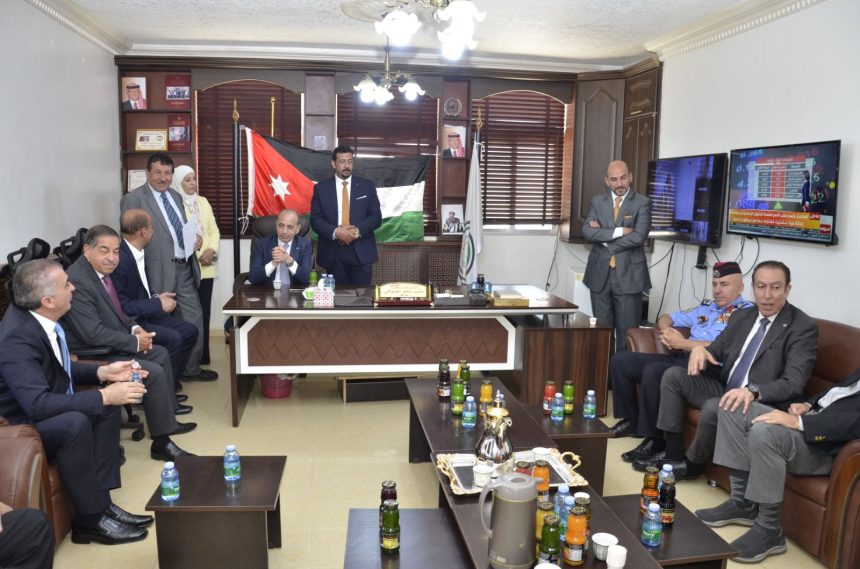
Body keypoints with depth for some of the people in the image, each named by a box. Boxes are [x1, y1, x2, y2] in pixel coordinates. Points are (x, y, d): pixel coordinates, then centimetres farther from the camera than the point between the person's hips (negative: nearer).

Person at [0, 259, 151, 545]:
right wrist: (104, 396, -32)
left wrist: (102, 372, -2)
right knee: (75, 423, -32)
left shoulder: (38, 316, -5)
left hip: (39, 413, 10)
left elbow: (60, 368, 11)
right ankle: (90, 519, -14)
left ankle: (101, 500, 2)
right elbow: (38, 404, -36)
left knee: (108, 407, 2)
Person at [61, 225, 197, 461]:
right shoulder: (77, 282, -26)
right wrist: (135, 342, -18)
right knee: (154, 372, -19)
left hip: (111, 345, 11)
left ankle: (168, 414, 31)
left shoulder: (100, 270, 4)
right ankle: (161, 443, -8)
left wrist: (134, 328, 0)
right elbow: (93, 334, -29)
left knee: (161, 354, 17)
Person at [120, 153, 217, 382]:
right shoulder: (134, 199, -8)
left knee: (194, 318, 11)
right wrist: (141, 275, -16)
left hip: (185, 268, 7)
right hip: (160, 271, -7)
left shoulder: (175, 196, 15)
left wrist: (195, 238, 2)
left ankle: (191, 368, 26)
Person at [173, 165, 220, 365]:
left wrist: (211, 250, -6)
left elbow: (214, 230, 12)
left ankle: (203, 355, 15)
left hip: (206, 267, 5)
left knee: (204, 311, 7)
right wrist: (198, 256, -14)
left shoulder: (203, 202, 14)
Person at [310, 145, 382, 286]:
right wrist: (335, 232, -17)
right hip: (333, 252, 0)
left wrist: (358, 230, -15)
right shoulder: (321, 188, 6)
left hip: (361, 252, 0)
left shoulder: (367, 186, 6)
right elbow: (315, 219, 0)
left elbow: (376, 216, 2)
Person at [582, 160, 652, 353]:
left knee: (627, 330, 2)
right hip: (600, 274, 3)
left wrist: (604, 236, -9)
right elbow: (587, 231, -7)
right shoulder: (597, 201, 8)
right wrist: (618, 231, -15)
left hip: (628, 275, -3)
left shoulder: (642, 203, -2)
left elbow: (638, 237, -14)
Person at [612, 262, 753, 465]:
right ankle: (631, 419, 10)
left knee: (653, 371, -33)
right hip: (680, 359, 8)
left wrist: (683, 343, -11)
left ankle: (654, 439, -18)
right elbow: (666, 317, 31)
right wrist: (666, 331, 6)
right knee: (620, 360, -2)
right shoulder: (706, 307, 22)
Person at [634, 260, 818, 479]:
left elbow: (794, 383, -21)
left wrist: (752, 391, -39)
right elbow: (717, 352, 16)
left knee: (713, 408, -33)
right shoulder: (741, 317, 11)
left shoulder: (803, 328, -11)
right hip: (724, 389, 8)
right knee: (673, 375, -5)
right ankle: (673, 452, 0)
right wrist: (700, 349, -11)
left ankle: (692, 464, -4)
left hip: (761, 403, -7)